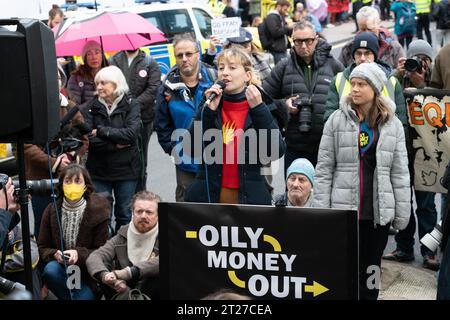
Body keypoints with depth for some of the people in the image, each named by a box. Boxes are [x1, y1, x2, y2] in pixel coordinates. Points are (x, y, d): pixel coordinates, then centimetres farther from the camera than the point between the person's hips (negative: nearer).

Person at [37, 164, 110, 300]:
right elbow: (42, 247, 4)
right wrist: (54, 254, -19)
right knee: (50, 270, -30)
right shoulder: (51, 211, 0)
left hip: (89, 272, -3)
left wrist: (79, 254, -23)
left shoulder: (97, 211, -8)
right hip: (62, 269, 3)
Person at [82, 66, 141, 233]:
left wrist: (100, 131, -16)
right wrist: (116, 144, -19)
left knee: (124, 214, 9)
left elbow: (131, 133, -17)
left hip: (125, 169, 0)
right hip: (99, 170, 1)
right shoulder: (92, 106, 1)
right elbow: (88, 138, -11)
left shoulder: (131, 105, -2)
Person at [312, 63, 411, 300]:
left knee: (370, 269, 10)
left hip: (379, 213, 1)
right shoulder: (337, 120, 1)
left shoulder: (393, 125, 5)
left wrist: (402, 213, 3)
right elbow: (324, 169, 0)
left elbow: (400, 173, 6)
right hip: (343, 209, -1)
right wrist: (320, 209, -5)